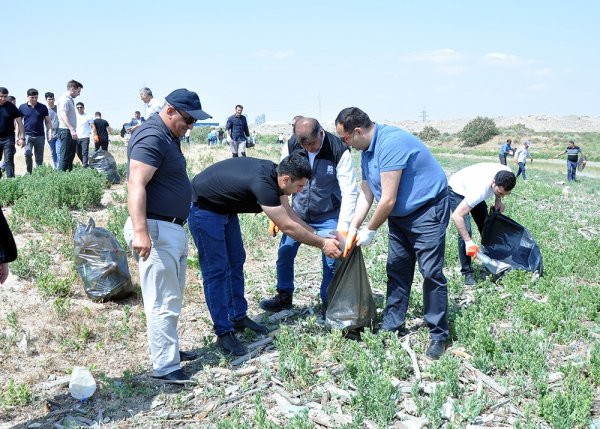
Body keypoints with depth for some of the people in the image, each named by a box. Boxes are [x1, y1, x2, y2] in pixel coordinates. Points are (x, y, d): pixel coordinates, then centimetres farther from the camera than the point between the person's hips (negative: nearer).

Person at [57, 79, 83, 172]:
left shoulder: (70, 100, 19)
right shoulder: (64, 99, -12)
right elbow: (63, 116, -24)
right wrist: (72, 129, -33)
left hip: (71, 131, 10)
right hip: (66, 131, -10)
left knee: (71, 156, 12)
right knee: (65, 156, -10)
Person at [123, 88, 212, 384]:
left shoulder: (168, 137, 15)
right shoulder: (152, 137, -17)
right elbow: (136, 186, -28)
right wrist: (140, 231, -38)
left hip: (172, 229, 11)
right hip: (155, 230, -11)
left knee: (172, 298, 21)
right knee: (163, 302, -5)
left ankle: (168, 348, 34)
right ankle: (164, 367, 3)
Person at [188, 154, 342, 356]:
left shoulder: (273, 173, -8)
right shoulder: (262, 183, -34)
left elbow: (288, 212, 4)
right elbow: (287, 226, -27)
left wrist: (318, 235, 0)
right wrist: (322, 244, -17)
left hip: (225, 208, 10)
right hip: (204, 209, -10)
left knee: (236, 262, 13)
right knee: (216, 270, -8)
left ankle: (238, 317, 25)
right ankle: (223, 332, 0)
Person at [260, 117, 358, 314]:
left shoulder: (339, 151, -23)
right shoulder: (291, 147, -12)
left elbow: (349, 191, -23)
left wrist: (343, 227, -29)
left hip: (328, 216, -3)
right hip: (297, 212, 3)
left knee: (331, 260, -3)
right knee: (284, 253, 7)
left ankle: (328, 303, 17)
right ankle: (284, 296, 27)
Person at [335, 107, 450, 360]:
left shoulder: (391, 143, -28)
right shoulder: (366, 151, 3)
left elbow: (388, 199, -26)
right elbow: (366, 194, 8)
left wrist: (370, 231, -13)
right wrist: (353, 229, -1)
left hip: (428, 210, -9)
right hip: (399, 214, 9)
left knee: (431, 273, -8)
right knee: (396, 270, 10)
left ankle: (438, 335, 2)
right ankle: (392, 326, 20)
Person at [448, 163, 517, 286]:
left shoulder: (506, 174, -27)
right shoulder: (479, 190, -46)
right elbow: (457, 216, -43)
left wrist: (498, 200, -10)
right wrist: (468, 241, -43)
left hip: (470, 185, 7)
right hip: (457, 190, -7)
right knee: (465, 230, -18)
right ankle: (467, 272, -8)